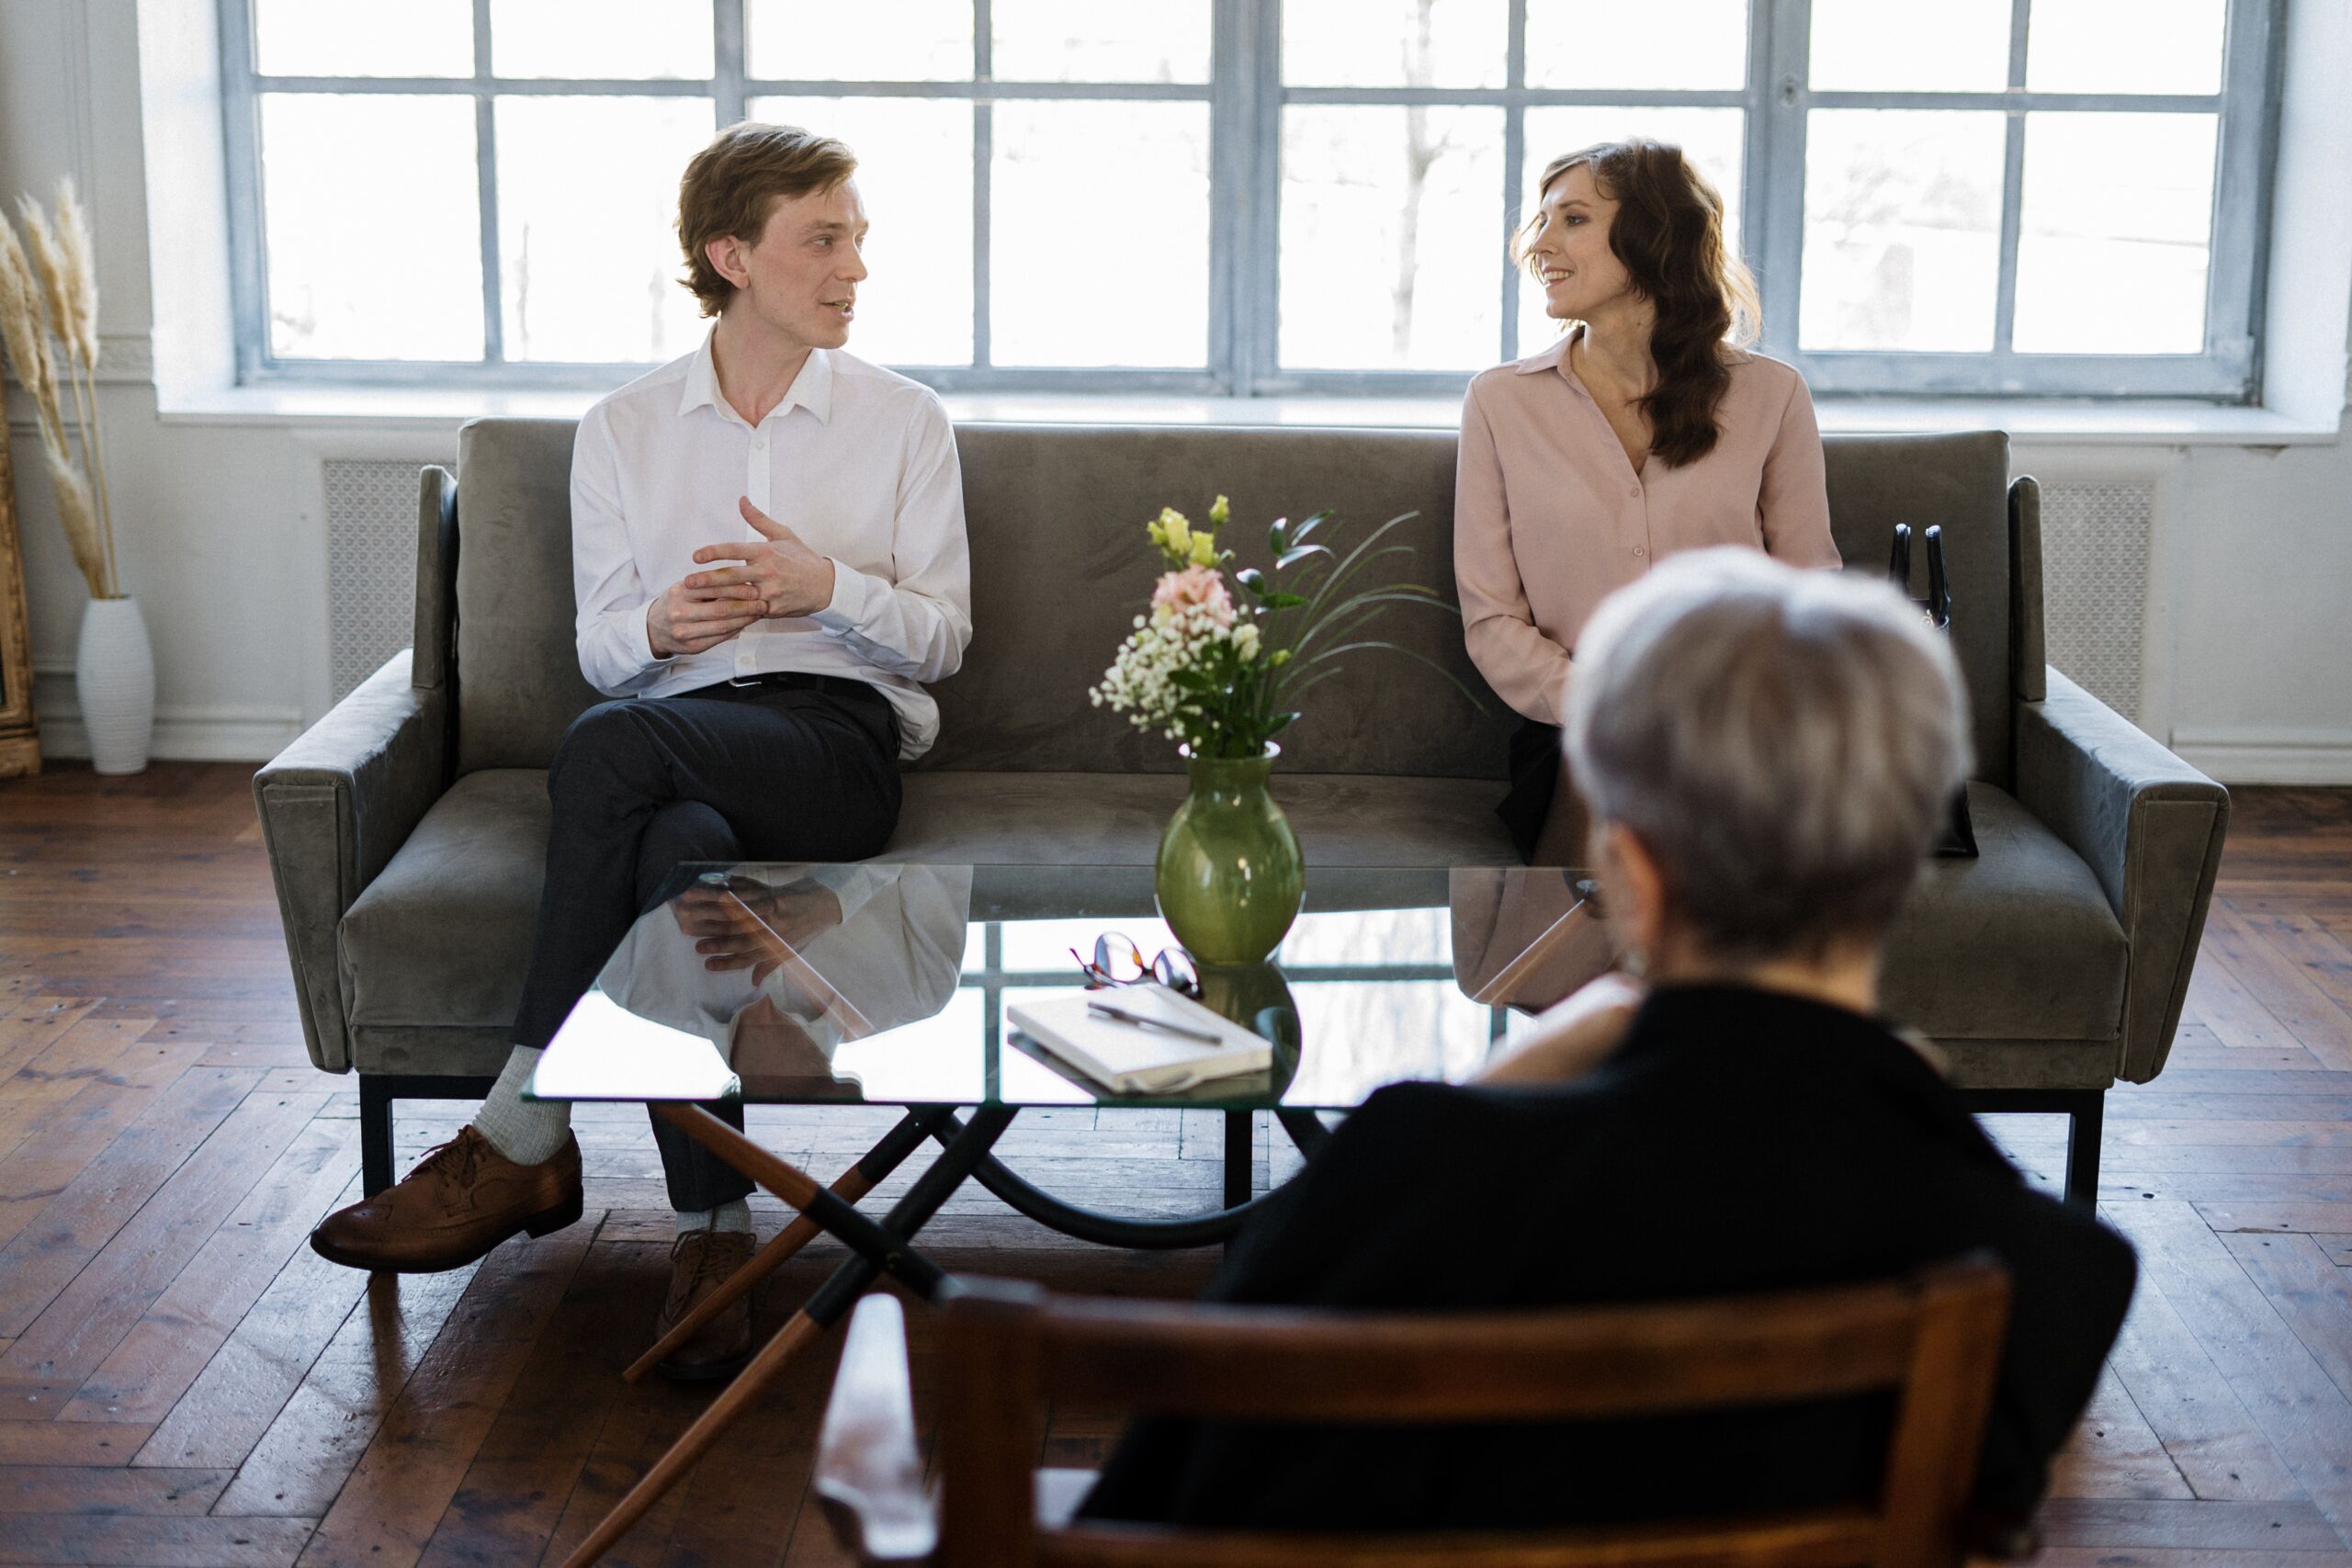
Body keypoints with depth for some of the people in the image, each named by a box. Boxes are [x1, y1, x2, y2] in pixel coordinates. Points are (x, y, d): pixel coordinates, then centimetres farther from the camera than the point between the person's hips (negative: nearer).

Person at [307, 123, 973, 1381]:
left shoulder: (903, 421, 12)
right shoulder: (623, 430, 15)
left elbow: (941, 637, 9)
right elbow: (602, 650, 13)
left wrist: (829, 584, -12)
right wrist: (660, 626, -12)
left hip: (842, 738, -2)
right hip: (675, 738, 2)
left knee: (609, 747, -35)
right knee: (679, 850, -38)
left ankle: (519, 1145, -29)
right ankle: (712, 1233, -34)